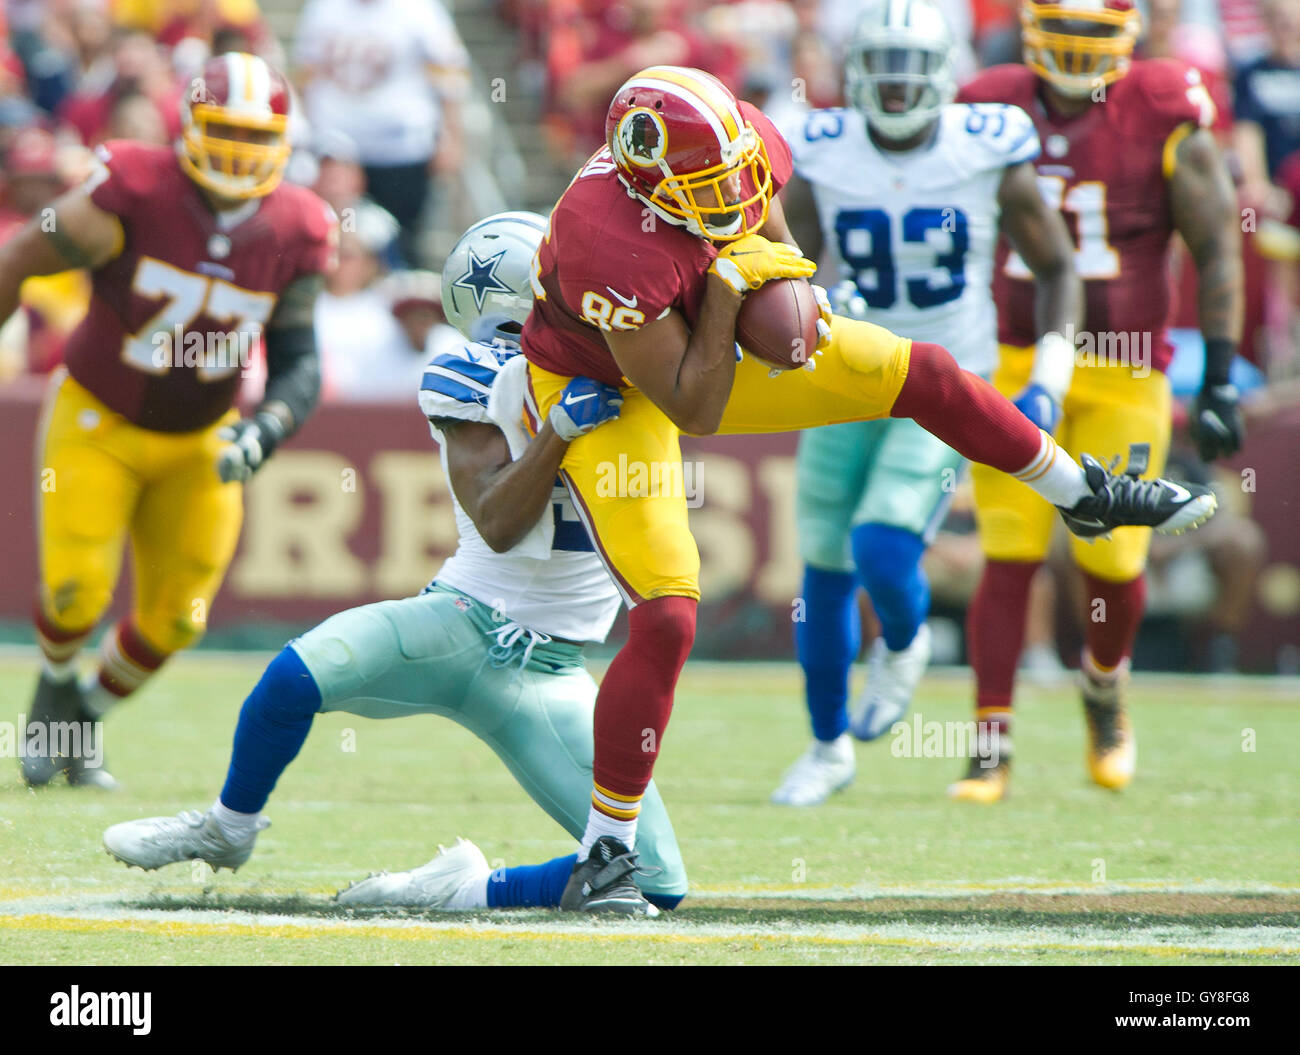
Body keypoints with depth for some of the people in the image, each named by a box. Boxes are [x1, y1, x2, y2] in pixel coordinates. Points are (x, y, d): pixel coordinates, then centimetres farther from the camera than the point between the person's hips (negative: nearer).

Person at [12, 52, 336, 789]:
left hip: (198, 443, 4)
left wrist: (265, 431, -23)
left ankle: (85, 723, 31)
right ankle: (57, 688, 22)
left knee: (175, 619, 2)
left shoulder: (295, 236, -11)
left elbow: (299, 362, -4)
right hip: (97, 421, -4)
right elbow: (20, 262, -14)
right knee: (77, 589, -14)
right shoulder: (136, 192, -24)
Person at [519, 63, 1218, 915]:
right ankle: (604, 850, -2)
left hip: (706, 337, 7)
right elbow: (693, 412, -31)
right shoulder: (613, 247, -40)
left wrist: (784, 292, -13)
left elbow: (763, 229, 6)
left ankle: (1087, 495, 30)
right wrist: (727, 290, -34)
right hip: (603, 389, -7)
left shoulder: (745, 142, -22)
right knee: (666, 620, -16)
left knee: (921, 374, 4)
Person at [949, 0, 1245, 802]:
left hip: (1122, 373, -1)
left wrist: (1221, 380, -8)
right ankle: (992, 746, 0)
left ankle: (1106, 687, 34)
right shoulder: (992, 113, 1)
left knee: (1113, 560, 2)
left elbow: (1216, 252, -3)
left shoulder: (1165, 120, -7)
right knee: (1009, 558, -6)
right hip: (1016, 367, 1)